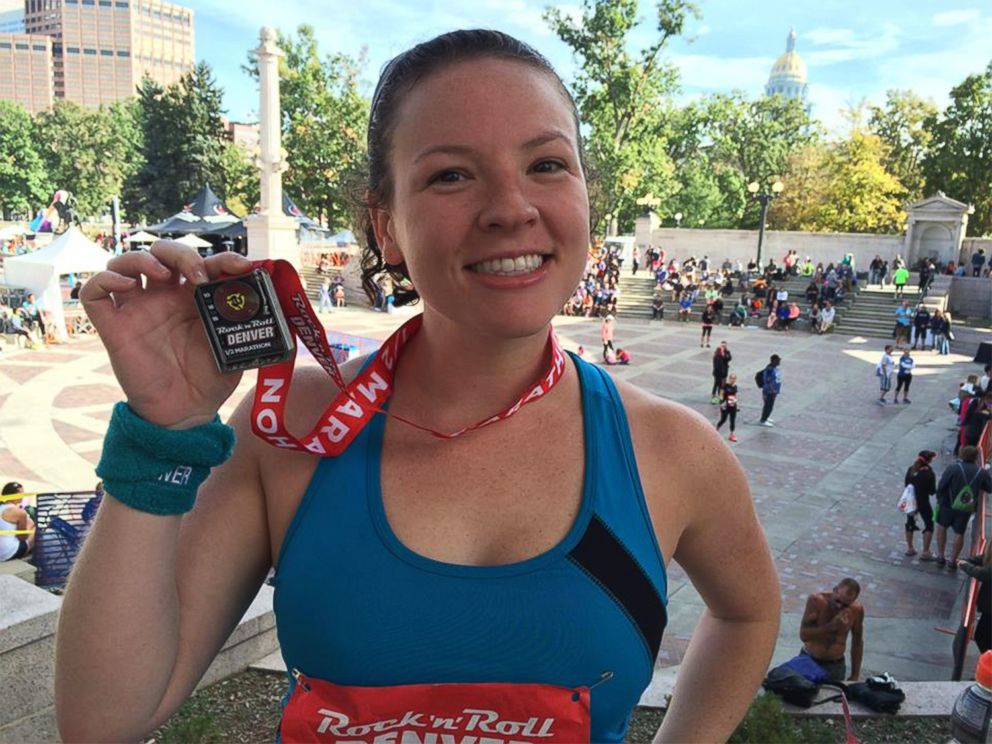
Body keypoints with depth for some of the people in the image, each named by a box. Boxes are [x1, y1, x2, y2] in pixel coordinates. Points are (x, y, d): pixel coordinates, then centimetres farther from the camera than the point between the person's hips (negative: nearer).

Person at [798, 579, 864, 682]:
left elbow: (857, 642, 3)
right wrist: (831, 626, -31)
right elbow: (803, 635, -21)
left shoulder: (857, 609, -11)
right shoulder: (816, 600, -19)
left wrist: (854, 676, 5)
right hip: (809, 661, -1)